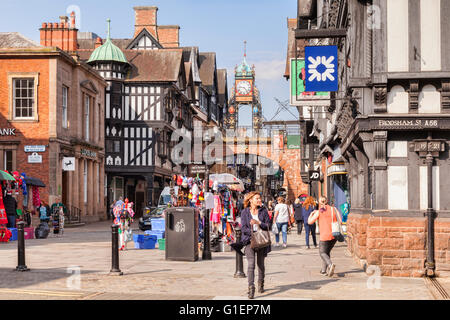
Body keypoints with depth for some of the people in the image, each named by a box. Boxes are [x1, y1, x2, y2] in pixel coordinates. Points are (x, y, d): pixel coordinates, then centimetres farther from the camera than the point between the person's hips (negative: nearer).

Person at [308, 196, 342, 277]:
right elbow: (340, 221, -1)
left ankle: (330, 264, -24)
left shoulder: (319, 212, -3)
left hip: (325, 236, -4)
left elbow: (310, 222, -1)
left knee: (322, 253, 4)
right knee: (327, 251, 21)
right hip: (334, 235, 4)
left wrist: (312, 213, 15)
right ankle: (324, 270, 22)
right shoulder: (333, 209, 5)